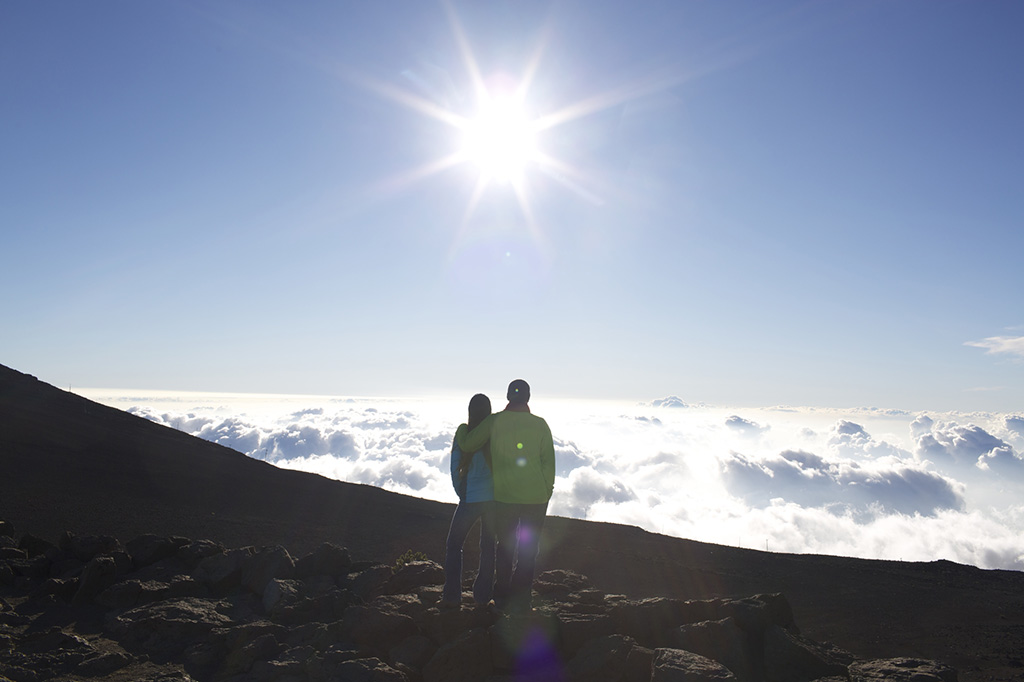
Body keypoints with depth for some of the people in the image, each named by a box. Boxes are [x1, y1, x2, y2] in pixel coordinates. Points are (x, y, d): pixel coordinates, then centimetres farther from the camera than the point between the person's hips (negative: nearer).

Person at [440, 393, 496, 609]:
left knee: (453, 545, 12)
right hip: (494, 498, 2)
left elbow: (455, 470, -2)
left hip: (470, 499, -1)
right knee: (488, 546, 14)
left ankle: (452, 596, 9)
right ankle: (482, 595, 19)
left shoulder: (462, 434, -6)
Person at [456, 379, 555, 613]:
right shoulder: (540, 424, -2)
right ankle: (520, 601, 13)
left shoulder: (494, 421, -4)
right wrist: (546, 492, 8)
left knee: (505, 547, 16)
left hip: (504, 497, 0)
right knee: (528, 550, 10)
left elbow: (466, 445, 1)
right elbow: (549, 463, -1)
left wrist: (460, 433, 22)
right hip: (535, 498, 0)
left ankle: (501, 598, 21)